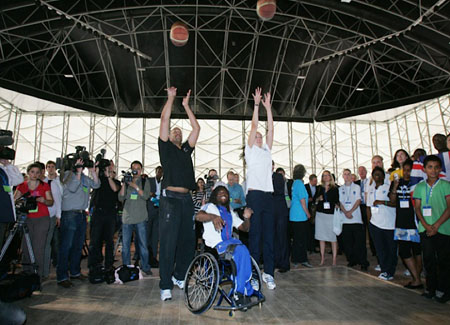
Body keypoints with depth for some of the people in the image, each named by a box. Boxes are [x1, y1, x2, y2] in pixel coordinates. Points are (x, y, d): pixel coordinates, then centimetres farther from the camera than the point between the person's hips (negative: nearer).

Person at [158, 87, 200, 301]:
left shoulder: (186, 149, 22)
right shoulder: (166, 147, 10)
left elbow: (196, 128, 21)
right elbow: (164, 121, 4)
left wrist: (186, 105, 25)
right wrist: (171, 98, 11)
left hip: (186, 199, 5)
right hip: (170, 198, -5)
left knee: (188, 241, 7)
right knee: (168, 243, -5)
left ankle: (179, 276, 25)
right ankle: (165, 286, 1)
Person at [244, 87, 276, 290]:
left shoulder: (267, 151, 21)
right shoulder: (250, 150, 8)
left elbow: (270, 128, 16)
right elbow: (254, 126, 1)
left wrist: (268, 107, 17)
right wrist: (256, 104, 2)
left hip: (268, 195, 5)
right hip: (255, 194, -5)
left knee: (269, 235, 4)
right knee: (255, 233, -2)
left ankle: (268, 273, 10)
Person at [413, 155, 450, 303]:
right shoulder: (419, 187, 9)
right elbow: (417, 208, 6)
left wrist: (436, 225, -11)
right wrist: (426, 225, -8)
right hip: (425, 229, 2)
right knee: (428, 259, 7)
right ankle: (431, 288, 19)